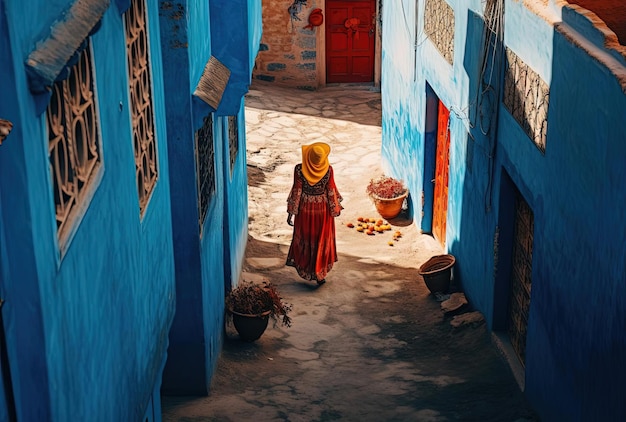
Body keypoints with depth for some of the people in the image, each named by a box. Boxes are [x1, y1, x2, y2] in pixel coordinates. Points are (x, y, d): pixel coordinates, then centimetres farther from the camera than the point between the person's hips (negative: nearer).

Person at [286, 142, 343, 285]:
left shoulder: (299, 169, -19)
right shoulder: (328, 169, -17)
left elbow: (297, 191, -12)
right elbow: (331, 191, -8)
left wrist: (291, 212, -2)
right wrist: (335, 208, 7)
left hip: (305, 209, 0)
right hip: (323, 210, 0)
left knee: (305, 239, 20)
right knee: (322, 241, 15)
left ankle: (305, 269, 33)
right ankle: (319, 274, 19)